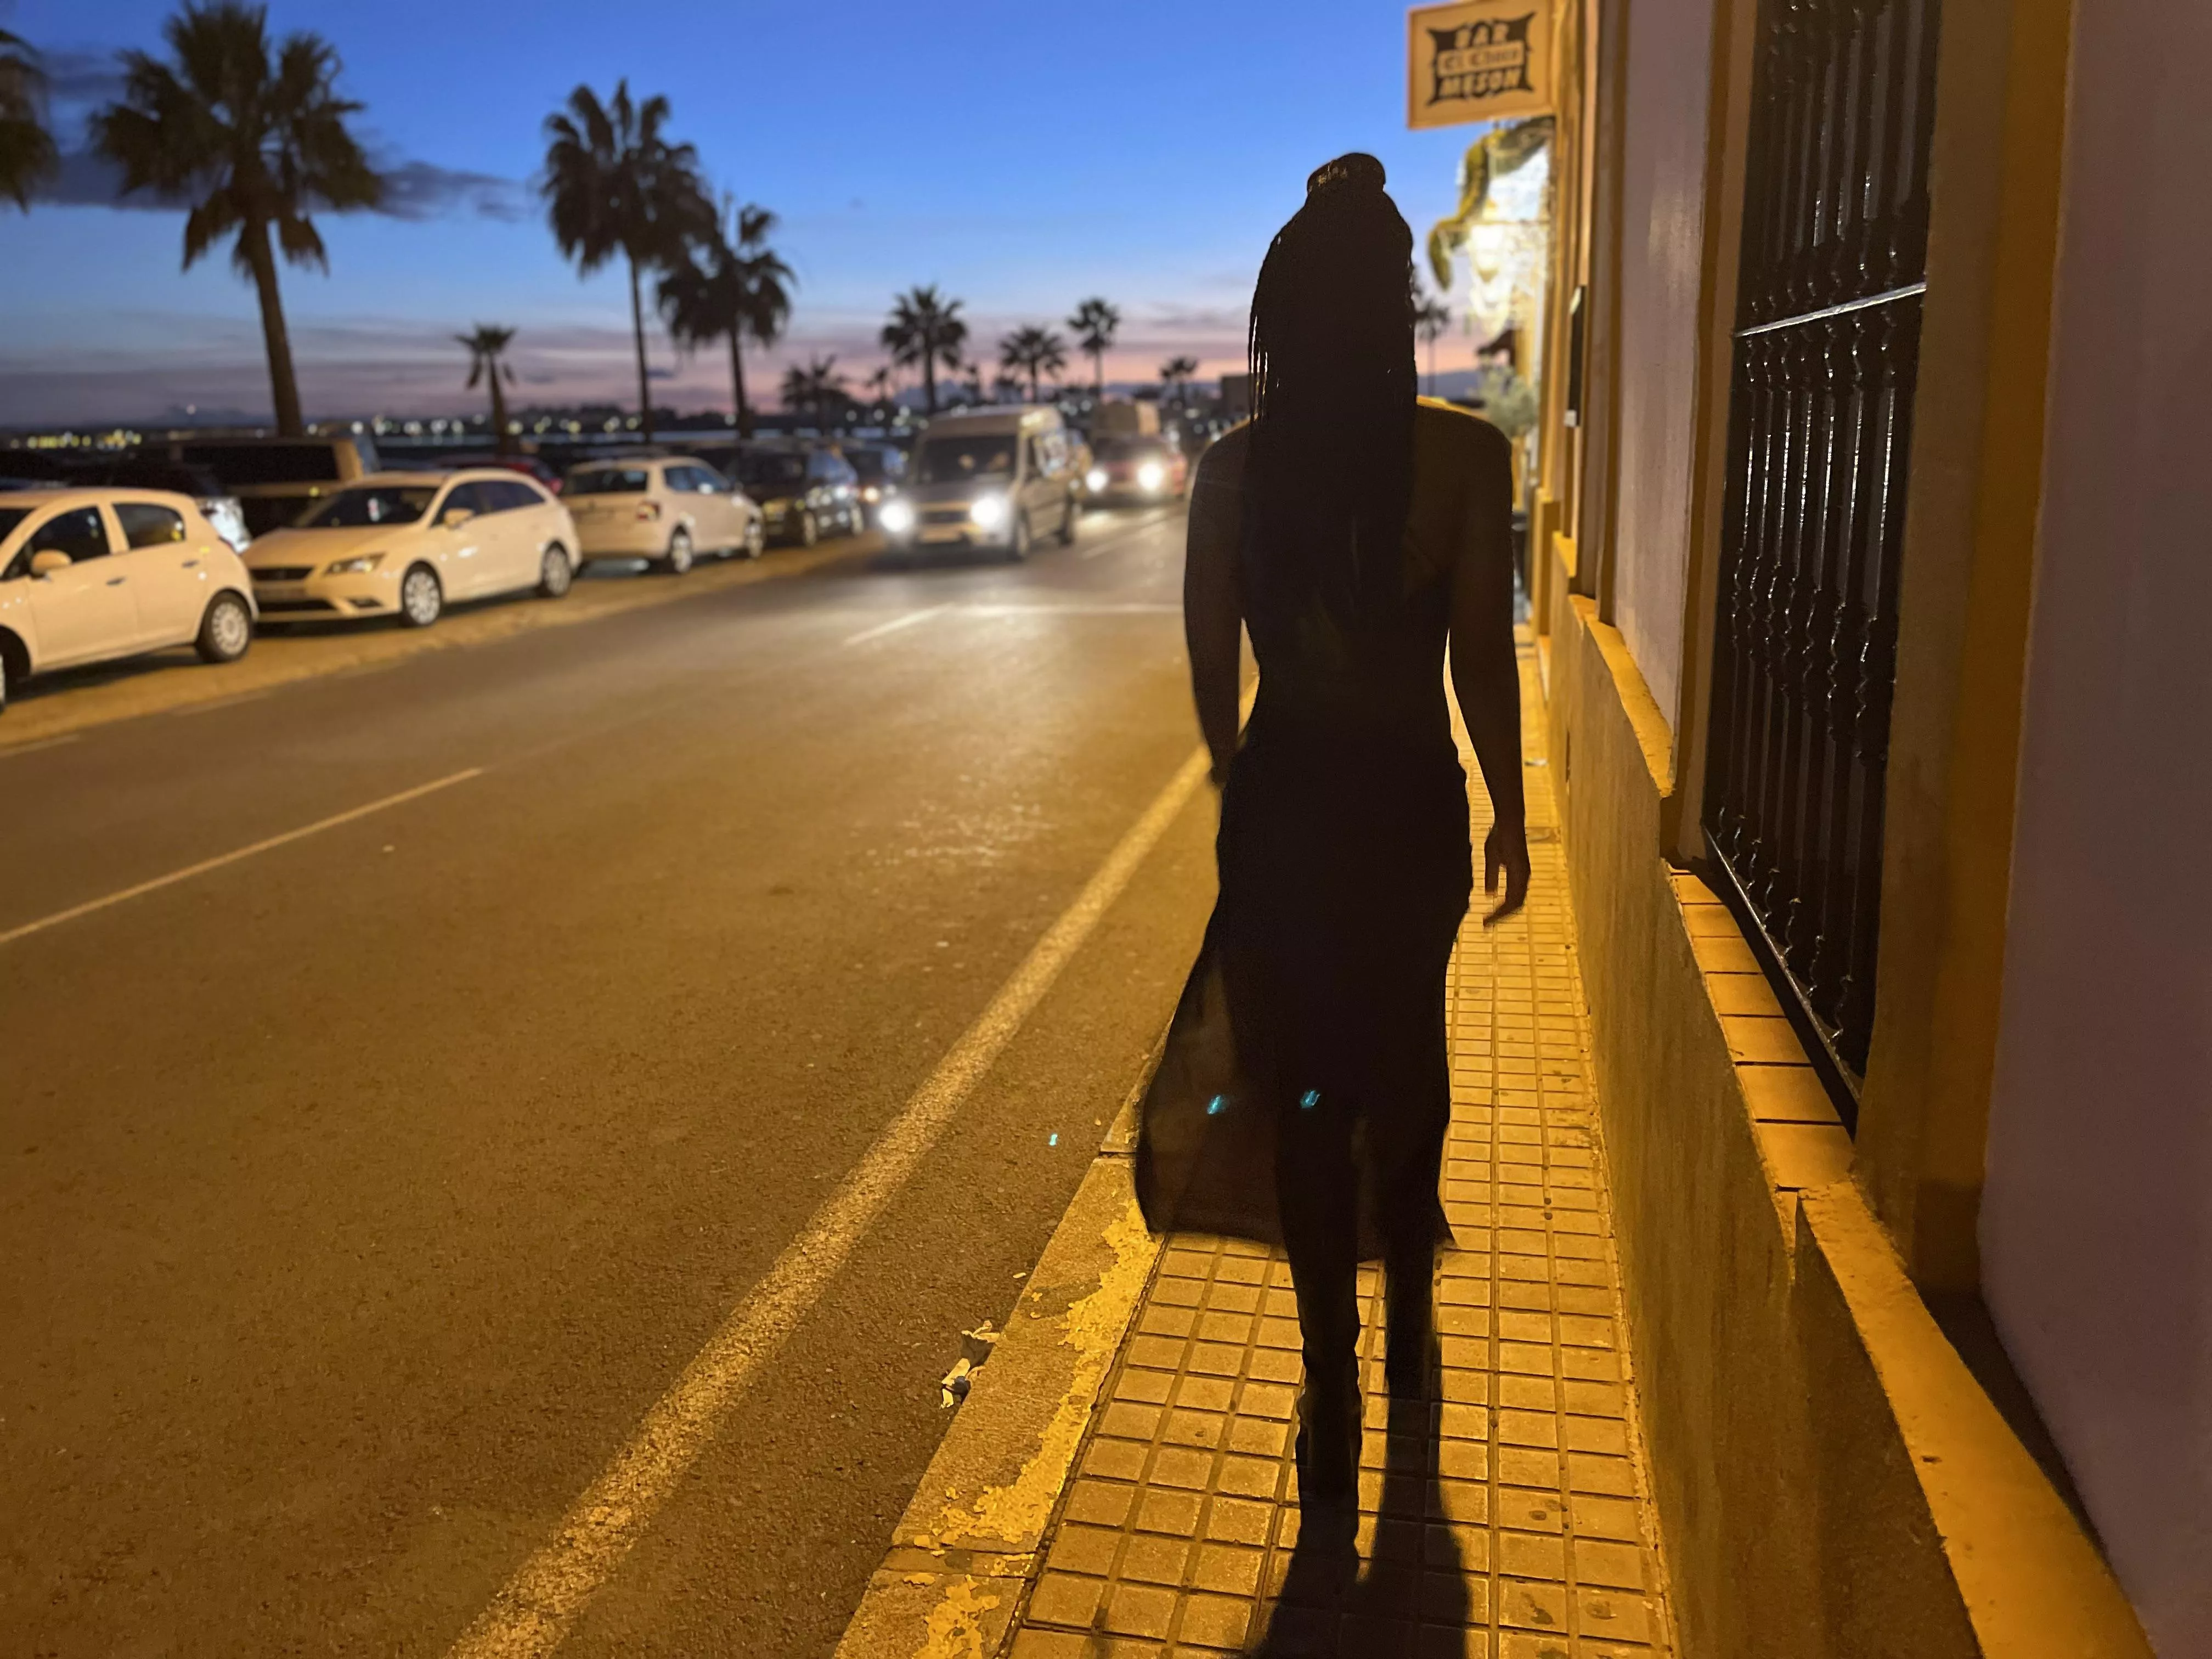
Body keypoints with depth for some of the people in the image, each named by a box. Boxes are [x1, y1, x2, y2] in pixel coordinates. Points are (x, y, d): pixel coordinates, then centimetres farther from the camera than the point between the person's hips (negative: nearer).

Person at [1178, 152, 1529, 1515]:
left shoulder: (1234, 469, -5)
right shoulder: (1466, 455, -11)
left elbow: (1213, 666, 0)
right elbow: (1483, 657, -9)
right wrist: (1509, 813, 4)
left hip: (1283, 805, 1)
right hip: (1412, 804, 0)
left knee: (1309, 1091, 11)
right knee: (1409, 1064, 23)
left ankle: (1335, 1411, 17)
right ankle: (1410, 1323, 43)